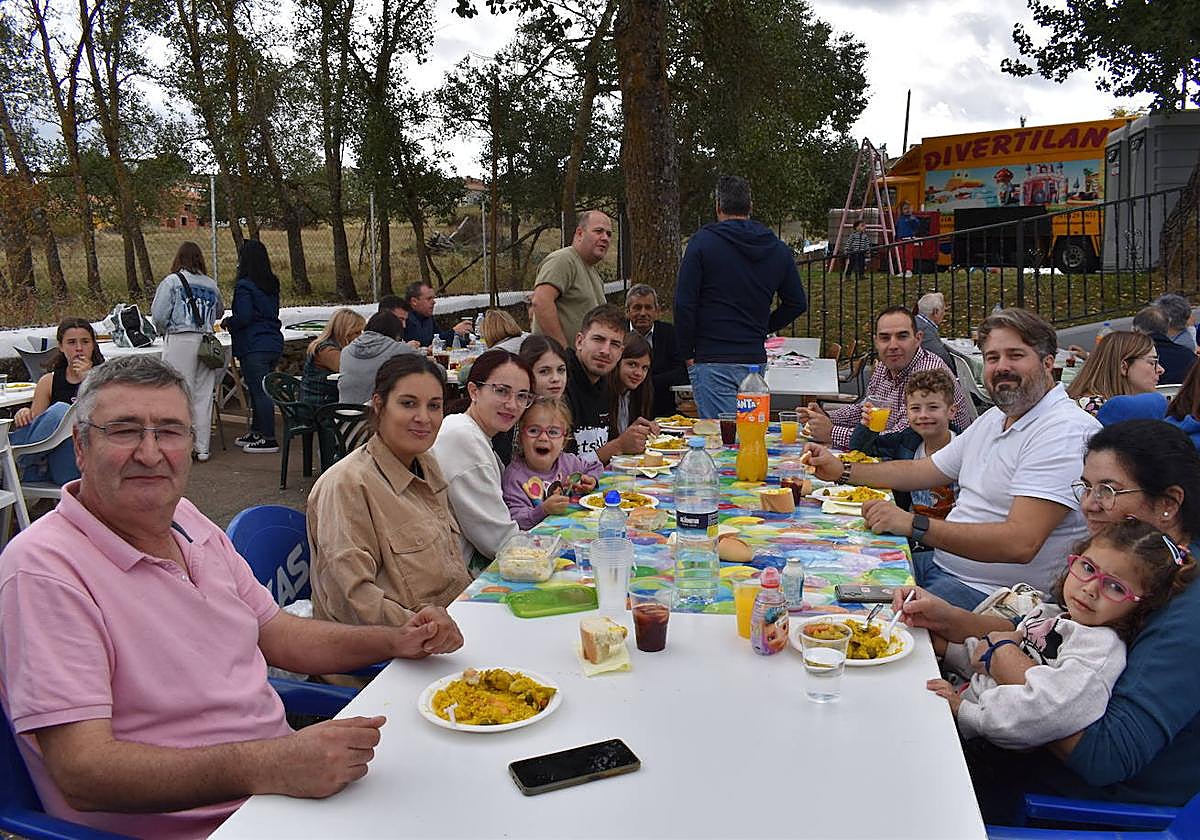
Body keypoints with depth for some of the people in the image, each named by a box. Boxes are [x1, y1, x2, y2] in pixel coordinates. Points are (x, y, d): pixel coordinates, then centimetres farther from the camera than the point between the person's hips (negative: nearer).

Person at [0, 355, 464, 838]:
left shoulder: (188, 521, 8)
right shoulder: (42, 570, -17)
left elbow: (273, 632, 17)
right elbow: (81, 771, -24)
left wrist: (394, 642, 3)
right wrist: (262, 768, -33)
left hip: (290, 782, 8)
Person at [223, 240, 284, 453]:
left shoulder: (244, 285, -13)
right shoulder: (272, 284, 11)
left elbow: (243, 317, -18)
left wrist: (228, 323, 2)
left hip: (254, 346, -8)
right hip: (273, 342, 8)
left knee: (260, 392, -4)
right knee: (260, 390, 17)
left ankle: (268, 439, -1)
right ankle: (257, 432, 26)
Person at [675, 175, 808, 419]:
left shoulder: (702, 241, -5)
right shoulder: (778, 249, 9)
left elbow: (684, 304, -9)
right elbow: (797, 303, 14)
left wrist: (688, 353, 1)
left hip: (712, 360, -5)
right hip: (756, 360, 5)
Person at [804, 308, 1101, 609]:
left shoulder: (1066, 431, -18)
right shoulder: (994, 418, 15)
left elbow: (1020, 543, -28)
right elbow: (921, 471, 23)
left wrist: (914, 525, -28)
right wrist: (843, 470, 13)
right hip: (941, 563, 9)